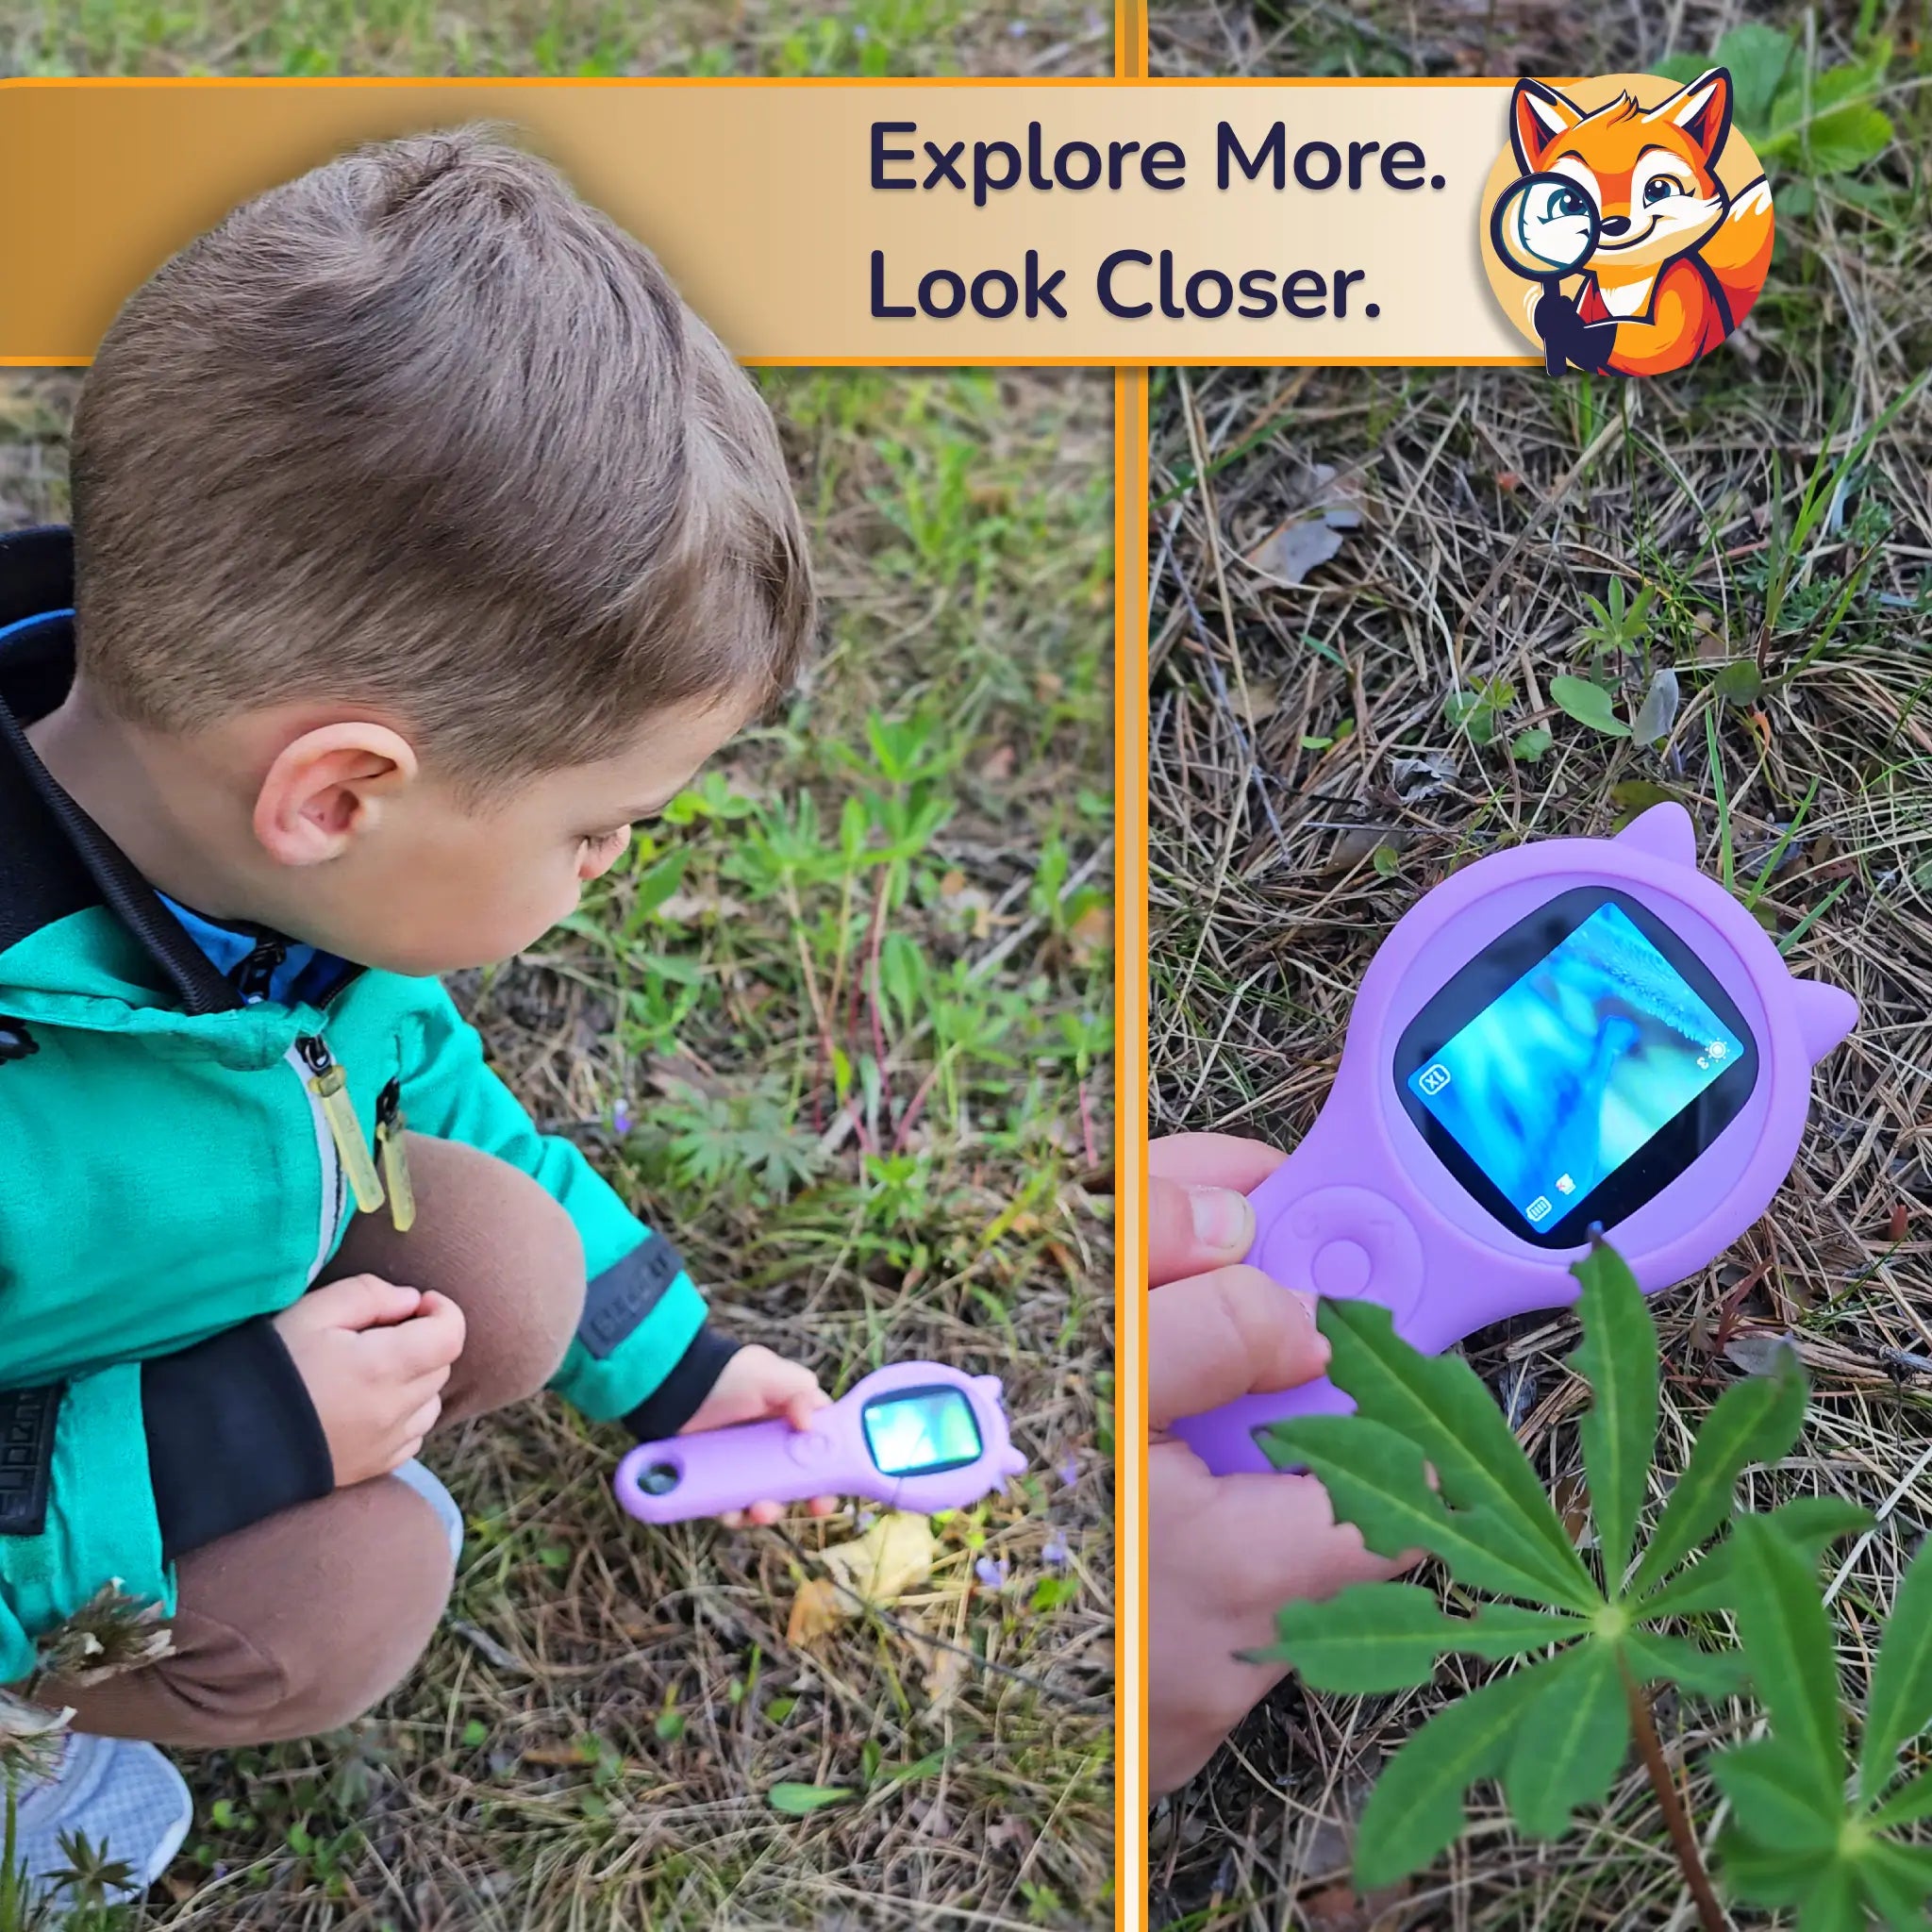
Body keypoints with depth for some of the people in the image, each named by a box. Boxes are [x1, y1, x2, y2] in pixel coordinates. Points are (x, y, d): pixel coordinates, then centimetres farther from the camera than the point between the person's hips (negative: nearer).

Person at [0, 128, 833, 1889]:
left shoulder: (247, 853, -16)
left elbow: (409, 1066, 5)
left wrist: (664, 1355, 12)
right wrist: (218, 1448, -32)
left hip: (218, 1315, 6)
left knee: (507, 1270, -13)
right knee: (335, 1599, -23)